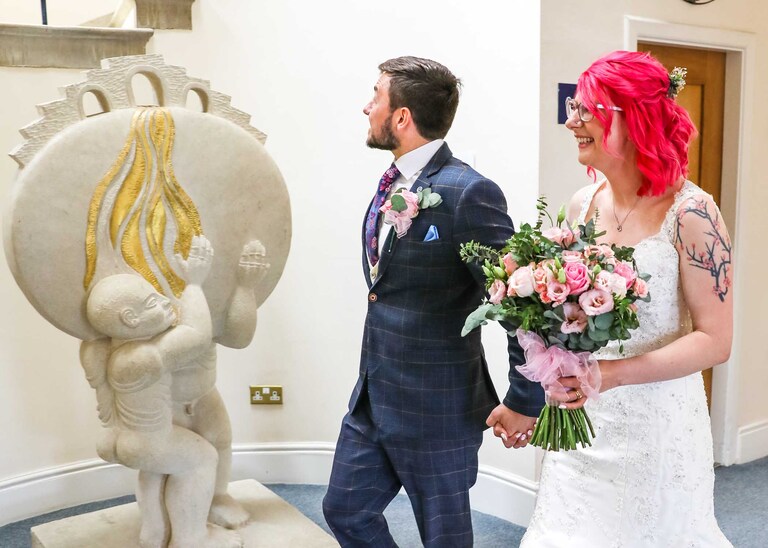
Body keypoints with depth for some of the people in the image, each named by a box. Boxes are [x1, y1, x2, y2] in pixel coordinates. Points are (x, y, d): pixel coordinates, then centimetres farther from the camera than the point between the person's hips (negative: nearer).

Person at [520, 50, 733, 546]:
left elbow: (715, 341, -15)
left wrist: (613, 374, -24)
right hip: (582, 417, 5)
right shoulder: (584, 204, 2)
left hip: (657, 425, -5)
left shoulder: (690, 212, -14)